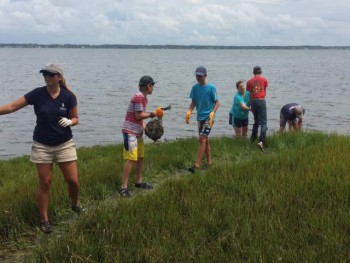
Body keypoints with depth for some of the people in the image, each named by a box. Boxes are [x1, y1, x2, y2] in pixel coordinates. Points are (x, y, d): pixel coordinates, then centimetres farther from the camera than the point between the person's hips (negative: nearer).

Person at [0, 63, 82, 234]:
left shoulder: (68, 96, -6)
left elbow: (75, 118, 3)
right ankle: (44, 220, 17)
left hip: (65, 144, 1)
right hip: (41, 146, 0)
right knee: (45, 183, 3)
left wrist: (69, 121, -19)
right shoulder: (37, 94, -8)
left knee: (73, 180, 1)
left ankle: (75, 204, 33)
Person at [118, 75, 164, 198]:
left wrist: (144, 127, 6)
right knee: (131, 159, -13)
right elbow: (138, 115, -17)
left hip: (138, 132, 10)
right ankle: (123, 187, -11)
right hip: (130, 132, -10)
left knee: (140, 157, 16)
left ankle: (139, 182, 29)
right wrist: (154, 113, -11)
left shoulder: (143, 97, 15)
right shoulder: (138, 97, -16)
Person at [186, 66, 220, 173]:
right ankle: (209, 162, 25)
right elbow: (193, 102, 9)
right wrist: (189, 111, -10)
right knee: (205, 140, 13)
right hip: (199, 117, 6)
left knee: (202, 139, -12)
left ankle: (197, 165, -13)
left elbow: (217, 102, -6)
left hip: (208, 117, -6)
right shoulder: (195, 87, 5)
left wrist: (212, 113, -22)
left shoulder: (211, 87, -10)